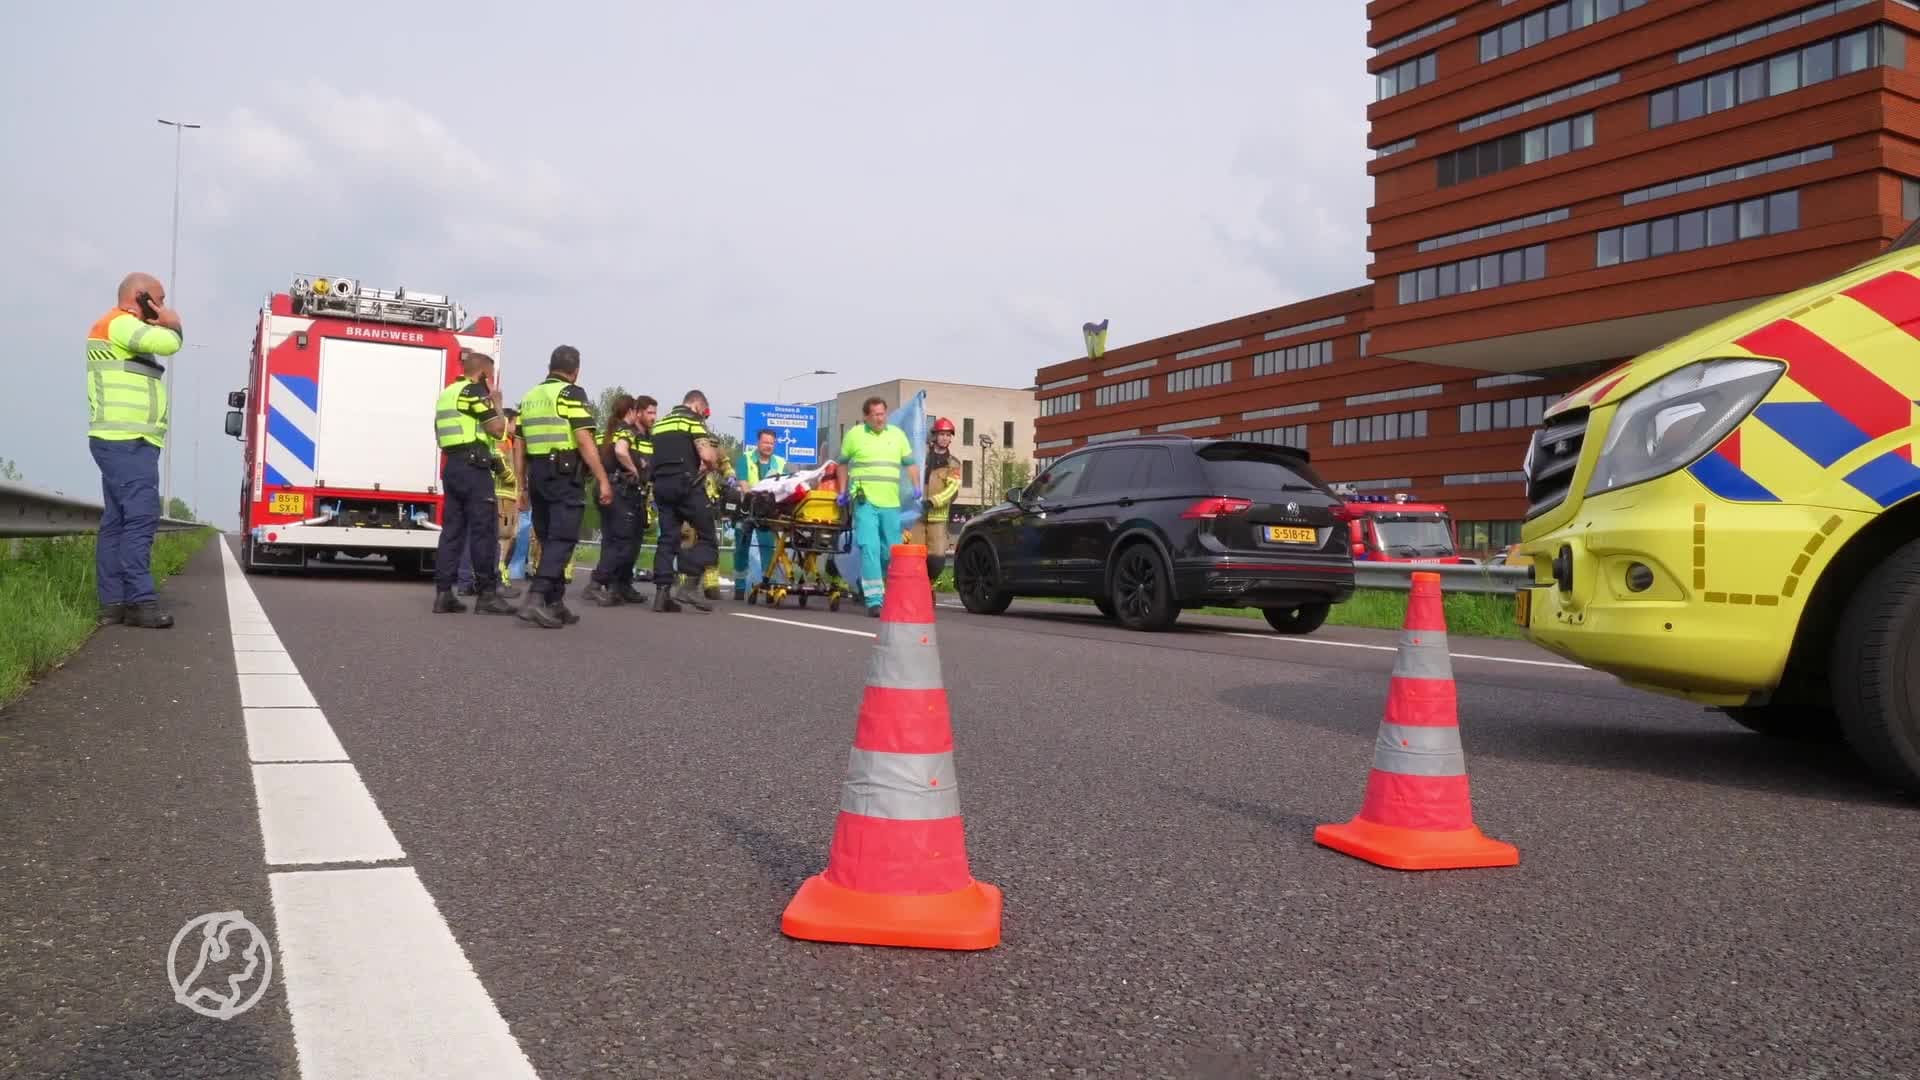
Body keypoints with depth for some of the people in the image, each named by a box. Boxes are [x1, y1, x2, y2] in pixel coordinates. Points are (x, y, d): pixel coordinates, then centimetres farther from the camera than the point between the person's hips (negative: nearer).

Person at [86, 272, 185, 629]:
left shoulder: (125, 331, 25)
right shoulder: (119, 323, -8)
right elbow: (168, 342, -20)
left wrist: (164, 325, 8)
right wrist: (172, 324, 1)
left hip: (126, 443, 11)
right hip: (125, 442, -11)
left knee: (117, 521, 7)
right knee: (141, 516, -16)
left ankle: (113, 603, 7)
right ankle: (139, 601, -19)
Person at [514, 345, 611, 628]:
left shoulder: (530, 397, 16)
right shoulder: (571, 394, -6)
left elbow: (519, 444, 17)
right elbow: (584, 440, -15)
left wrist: (522, 482, 22)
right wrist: (603, 480, -14)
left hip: (537, 474, 8)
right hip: (564, 474, -7)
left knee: (548, 539, 14)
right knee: (562, 539, -9)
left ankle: (555, 604, 17)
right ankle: (535, 598, -22)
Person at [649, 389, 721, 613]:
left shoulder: (660, 423, 22)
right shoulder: (693, 420, 0)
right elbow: (706, 455, -12)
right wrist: (714, 465, 9)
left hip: (660, 484, 7)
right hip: (686, 484, -7)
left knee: (668, 537, 7)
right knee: (706, 536, -1)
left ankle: (662, 592, 1)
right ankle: (688, 585, -14)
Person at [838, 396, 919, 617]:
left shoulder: (897, 434, 12)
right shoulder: (854, 435, 5)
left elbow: (909, 463, 19)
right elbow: (843, 463, 17)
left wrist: (916, 486, 5)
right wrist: (843, 491, 15)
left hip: (891, 503, 3)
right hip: (865, 502, -3)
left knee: (891, 552, 9)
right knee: (869, 548, -14)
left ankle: (891, 596, 30)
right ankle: (874, 600, -14)